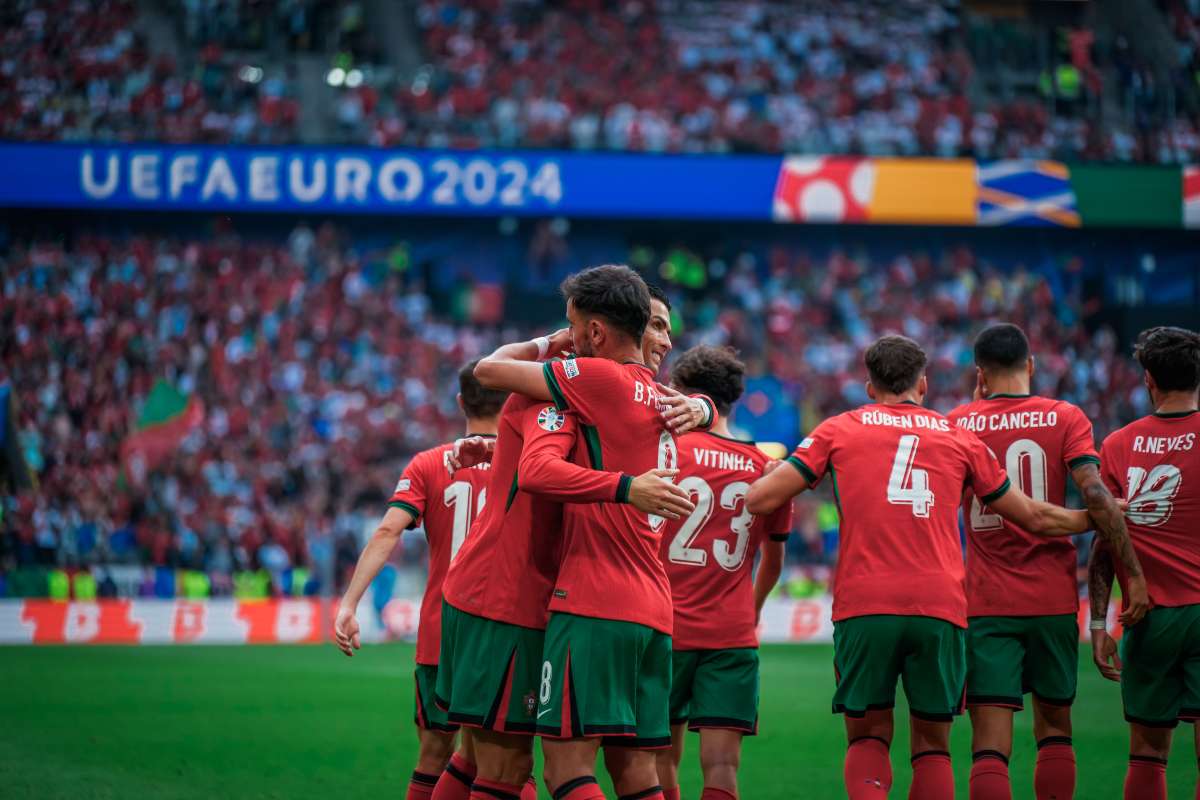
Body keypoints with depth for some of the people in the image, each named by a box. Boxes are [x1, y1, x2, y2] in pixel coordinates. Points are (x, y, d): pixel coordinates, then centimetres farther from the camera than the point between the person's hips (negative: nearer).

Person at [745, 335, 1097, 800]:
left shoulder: (839, 430, 12)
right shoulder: (959, 438, 16)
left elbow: (759, 500, 6)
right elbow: (1035, 518, 23)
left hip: (863, 608, -1)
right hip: (940, 609, 1)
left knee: (868, 736, 10)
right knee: (932, 744, 11)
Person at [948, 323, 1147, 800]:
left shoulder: (960, 423, 3)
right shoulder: (1065, 418, -1)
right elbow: (1096, 496, -13)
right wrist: (1134, 573, -10)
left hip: (986, 605, 0)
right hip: (1054, 600, 1)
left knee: (990, 746, -5)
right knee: (1054, 729, 17)